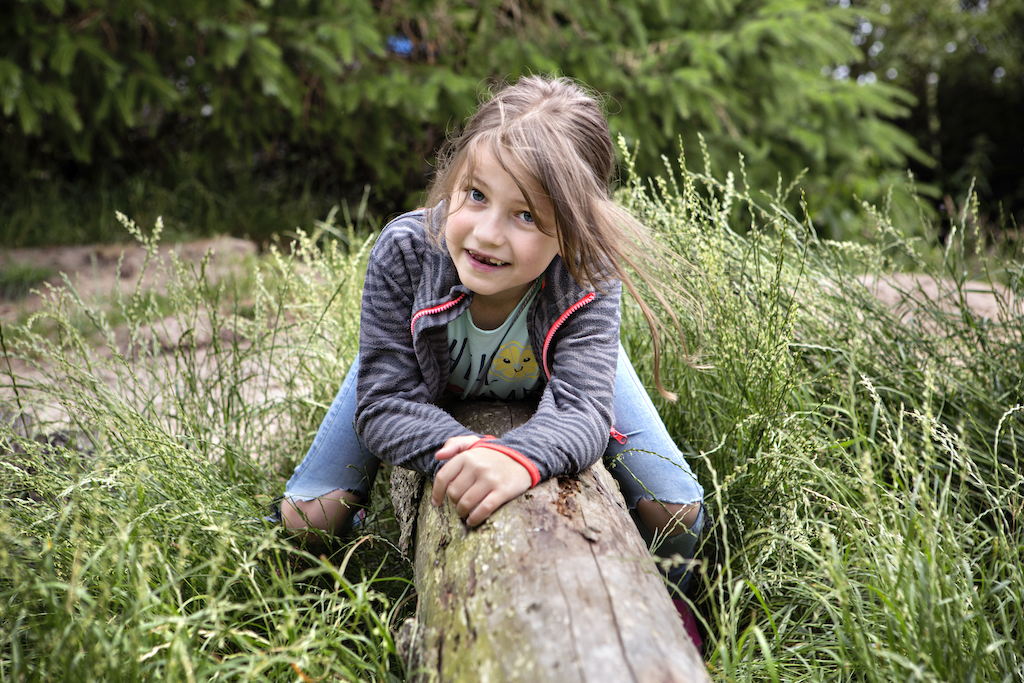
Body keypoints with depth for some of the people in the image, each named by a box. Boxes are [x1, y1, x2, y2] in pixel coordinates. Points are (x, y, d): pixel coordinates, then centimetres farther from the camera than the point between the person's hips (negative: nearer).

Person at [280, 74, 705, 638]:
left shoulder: (590, 280, -39)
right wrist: (458, 451, -56)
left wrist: (520, 456, -70)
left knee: (677, 511, -10)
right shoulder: (404, 252, -38)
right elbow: (387, 400, -35)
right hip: (428, 378, 1)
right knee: (306, 516, -8)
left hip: (547, 381, 0)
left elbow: (581, 408, -46)